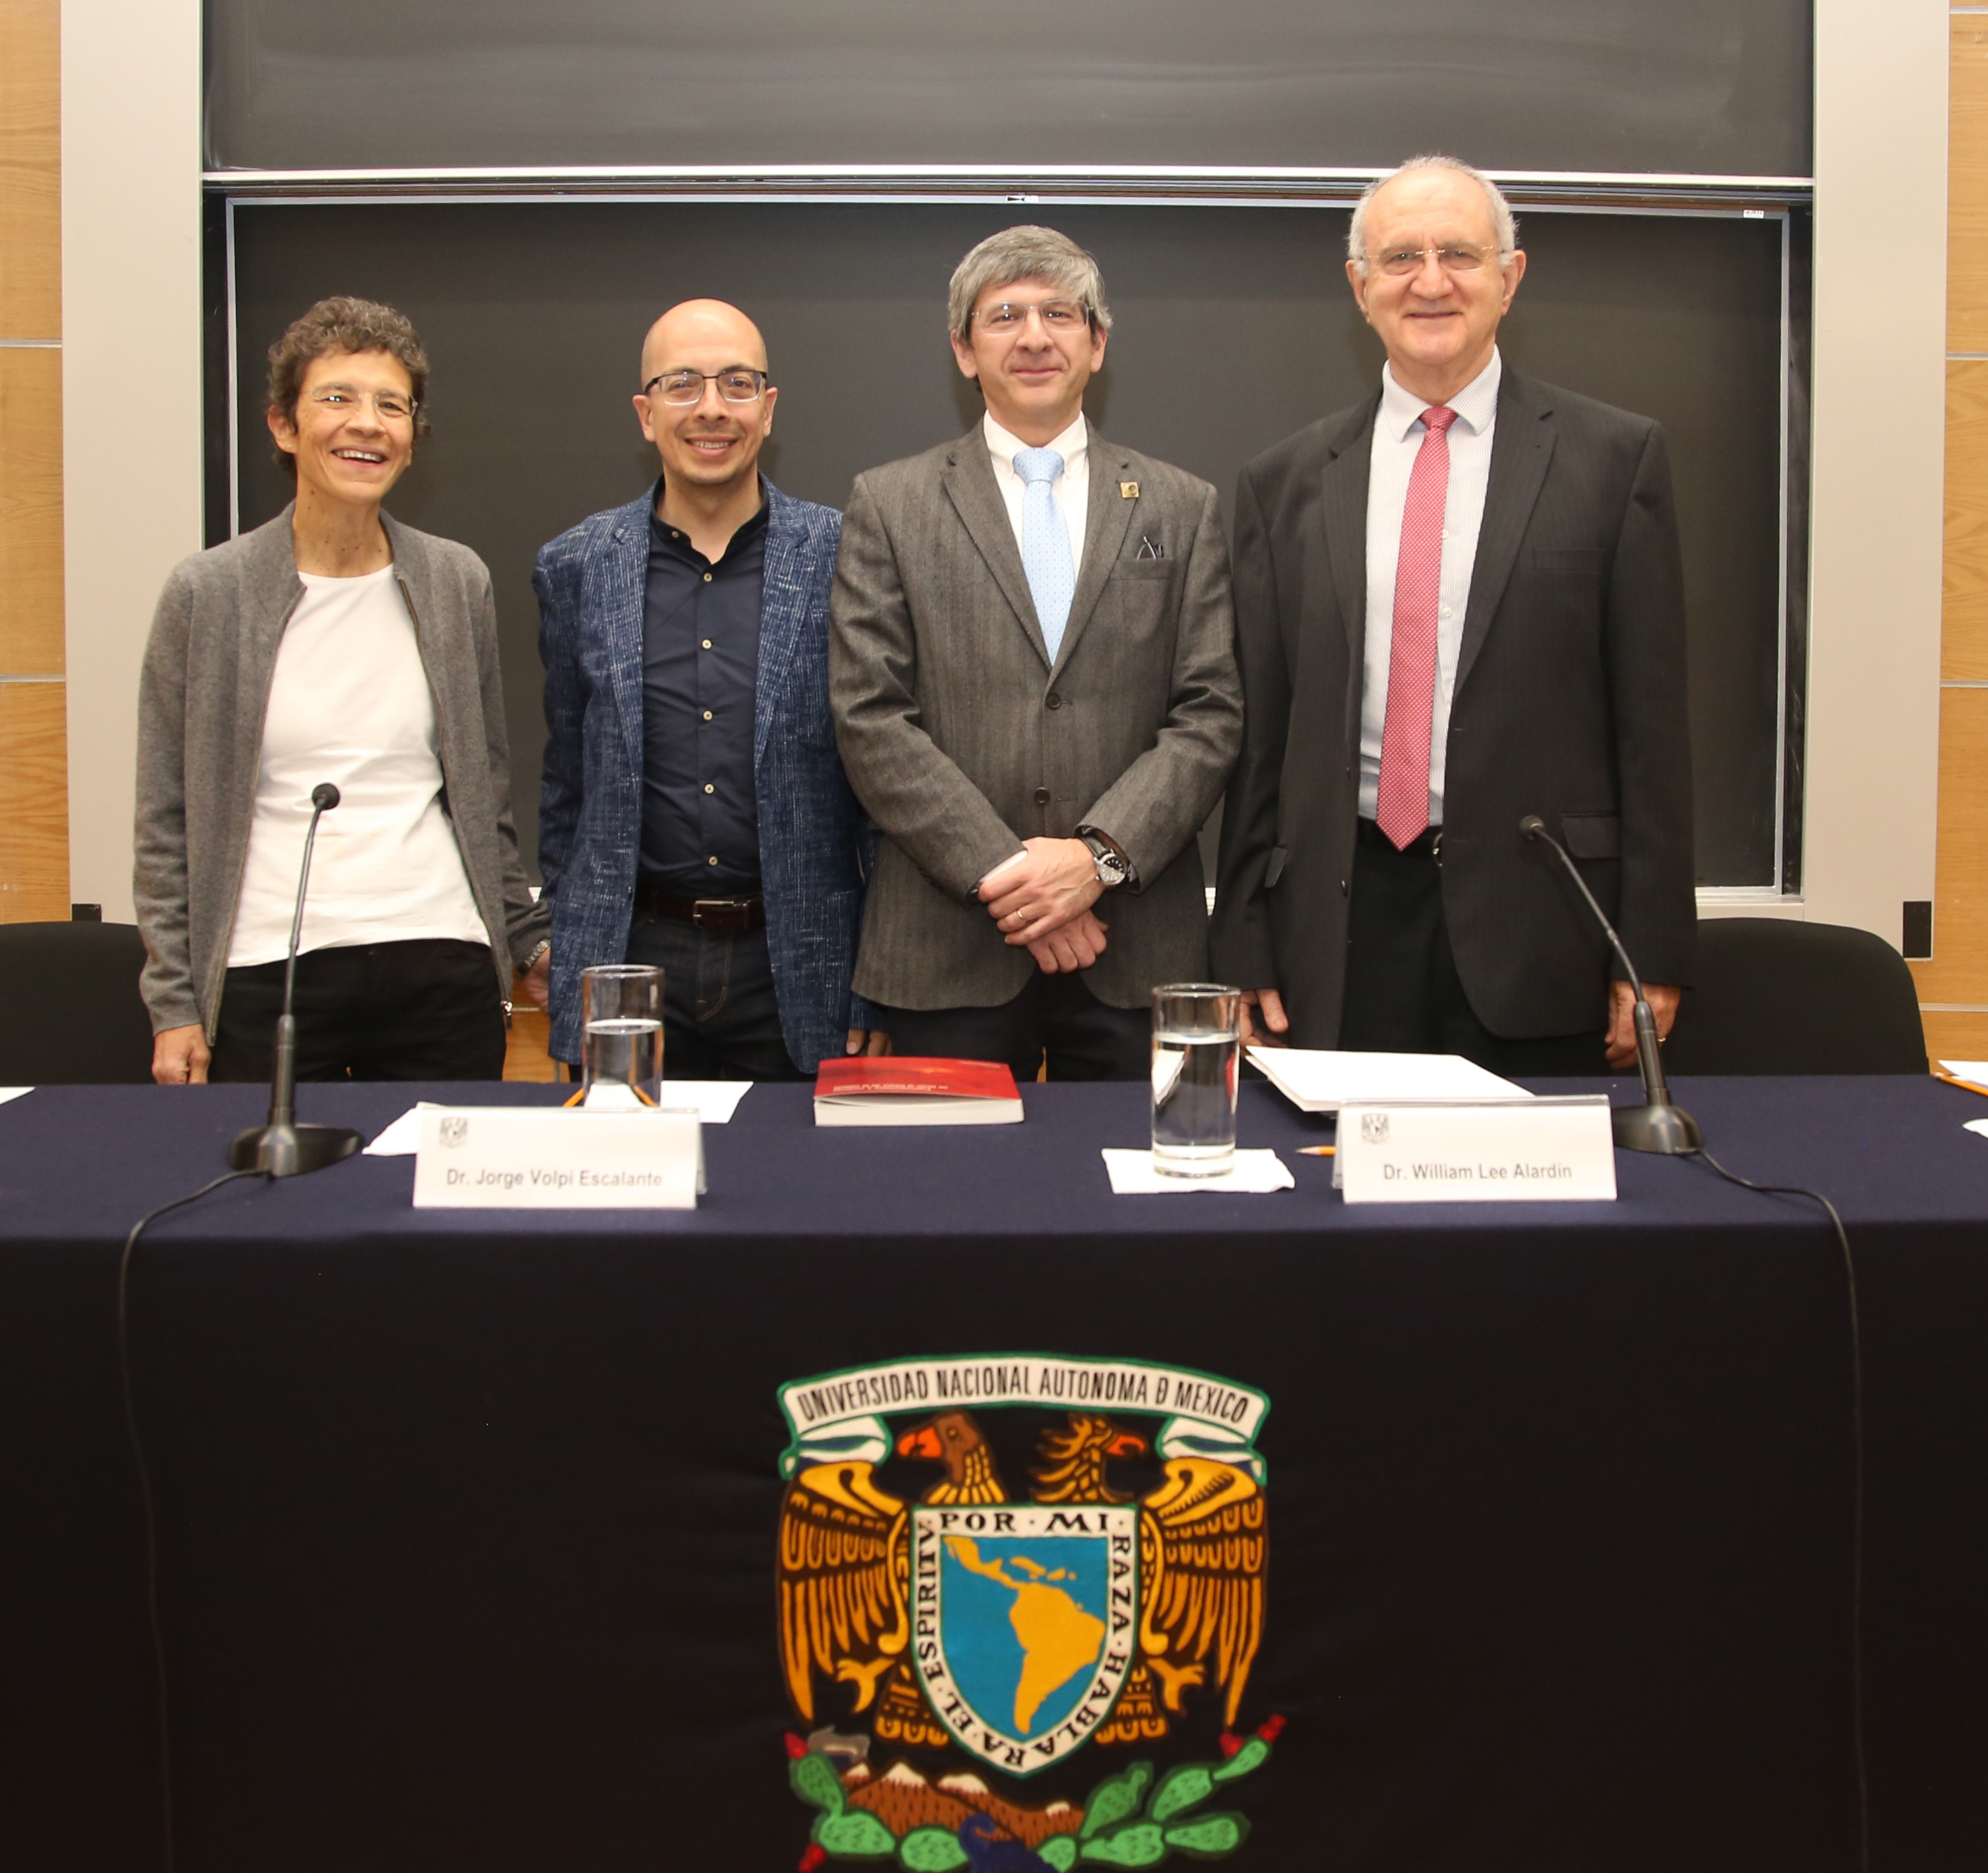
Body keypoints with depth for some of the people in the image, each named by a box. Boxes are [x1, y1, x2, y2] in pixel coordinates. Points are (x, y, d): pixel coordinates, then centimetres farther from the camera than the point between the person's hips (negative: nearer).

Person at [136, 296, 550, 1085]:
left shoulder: (458, 582, 8)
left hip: (441, 969, 2)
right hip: (266, 975, -1)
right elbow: (167, 821, 3)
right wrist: (174, 1003, -1)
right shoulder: (206, 592, 1)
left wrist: (527, 940, 12)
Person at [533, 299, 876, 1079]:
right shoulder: (577, 567, 5)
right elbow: (565, 786, 12)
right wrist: (566, 958, 9)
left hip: (798, 971, -1)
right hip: (632, 959, 1)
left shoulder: (842, 558, -1)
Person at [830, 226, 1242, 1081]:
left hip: (1135, 953, 1)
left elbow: (1210, 713, 3)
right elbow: (871, 719, -2)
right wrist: (1002, 870, -11)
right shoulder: (888, 504, 7)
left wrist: (1100, 853, -11)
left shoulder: (1182, 508, 11)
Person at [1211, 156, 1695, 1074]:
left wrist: (1653, 953, -3)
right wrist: (1246, 954, 5)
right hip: (1342, 936, 2)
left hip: (1536, 931, -1)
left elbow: (1650, 720, 1)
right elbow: (1259, 732, 8)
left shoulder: (1615, 456, 3)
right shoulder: (1285, 482, 9)